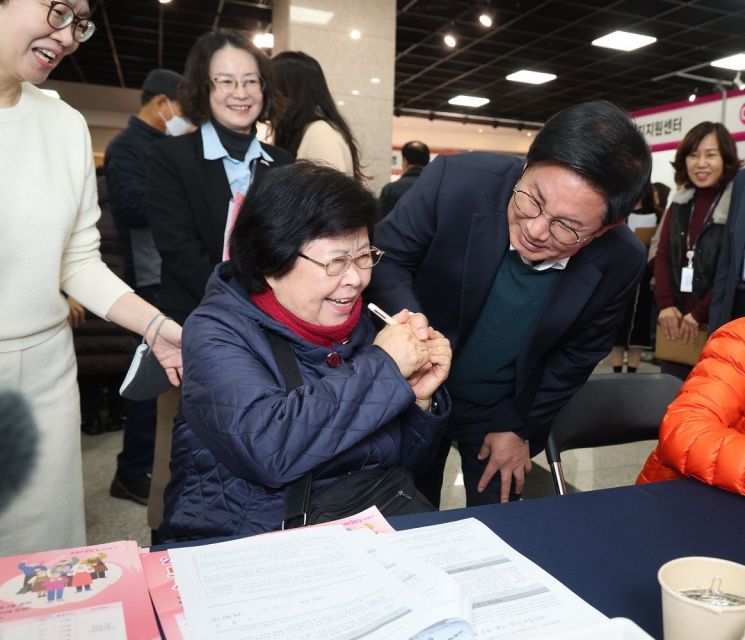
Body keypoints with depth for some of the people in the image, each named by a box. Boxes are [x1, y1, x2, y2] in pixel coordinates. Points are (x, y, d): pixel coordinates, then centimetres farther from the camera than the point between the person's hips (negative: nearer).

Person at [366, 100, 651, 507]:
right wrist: (411, 326, -33)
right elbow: (385, 257, -15)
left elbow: (578, 354, -4)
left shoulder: (618, 262, -19)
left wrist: (520, 427, 0)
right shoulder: (457, 180, -27)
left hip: (509, 410, 1)